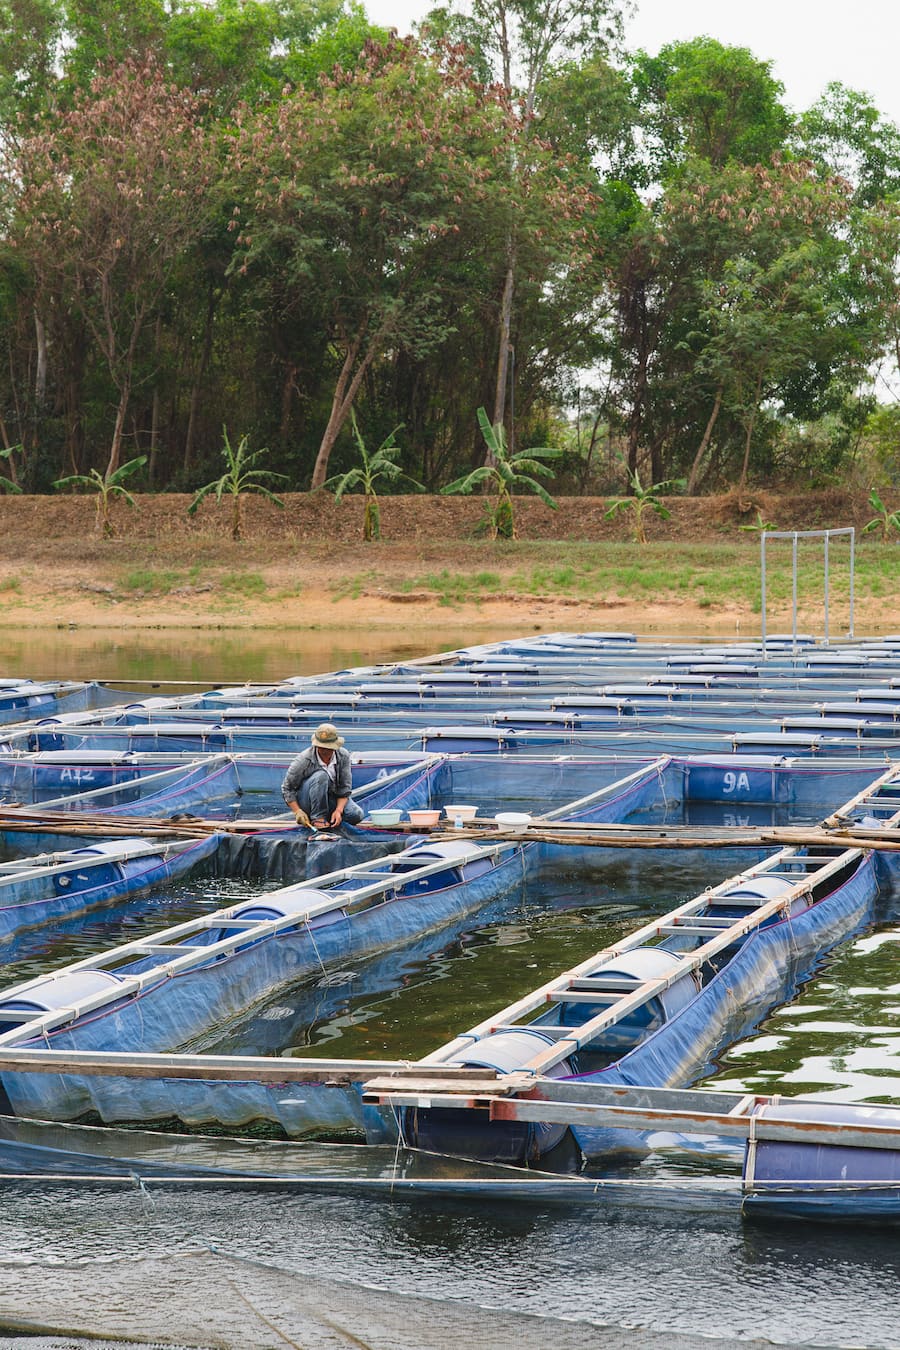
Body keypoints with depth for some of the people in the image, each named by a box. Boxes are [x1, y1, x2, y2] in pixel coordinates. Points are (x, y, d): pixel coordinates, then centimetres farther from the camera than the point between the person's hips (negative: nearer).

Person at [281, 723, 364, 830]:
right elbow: (287, 789, -13)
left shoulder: (343, 756, -11)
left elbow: (345, 787, -6)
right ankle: (317, 817, -23)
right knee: (321, 775, -33)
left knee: (357, 815, -22)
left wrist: (338, 810, -21)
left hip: (332, 798, 4)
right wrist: (298, 812, -24)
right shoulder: (303, 760, -22)